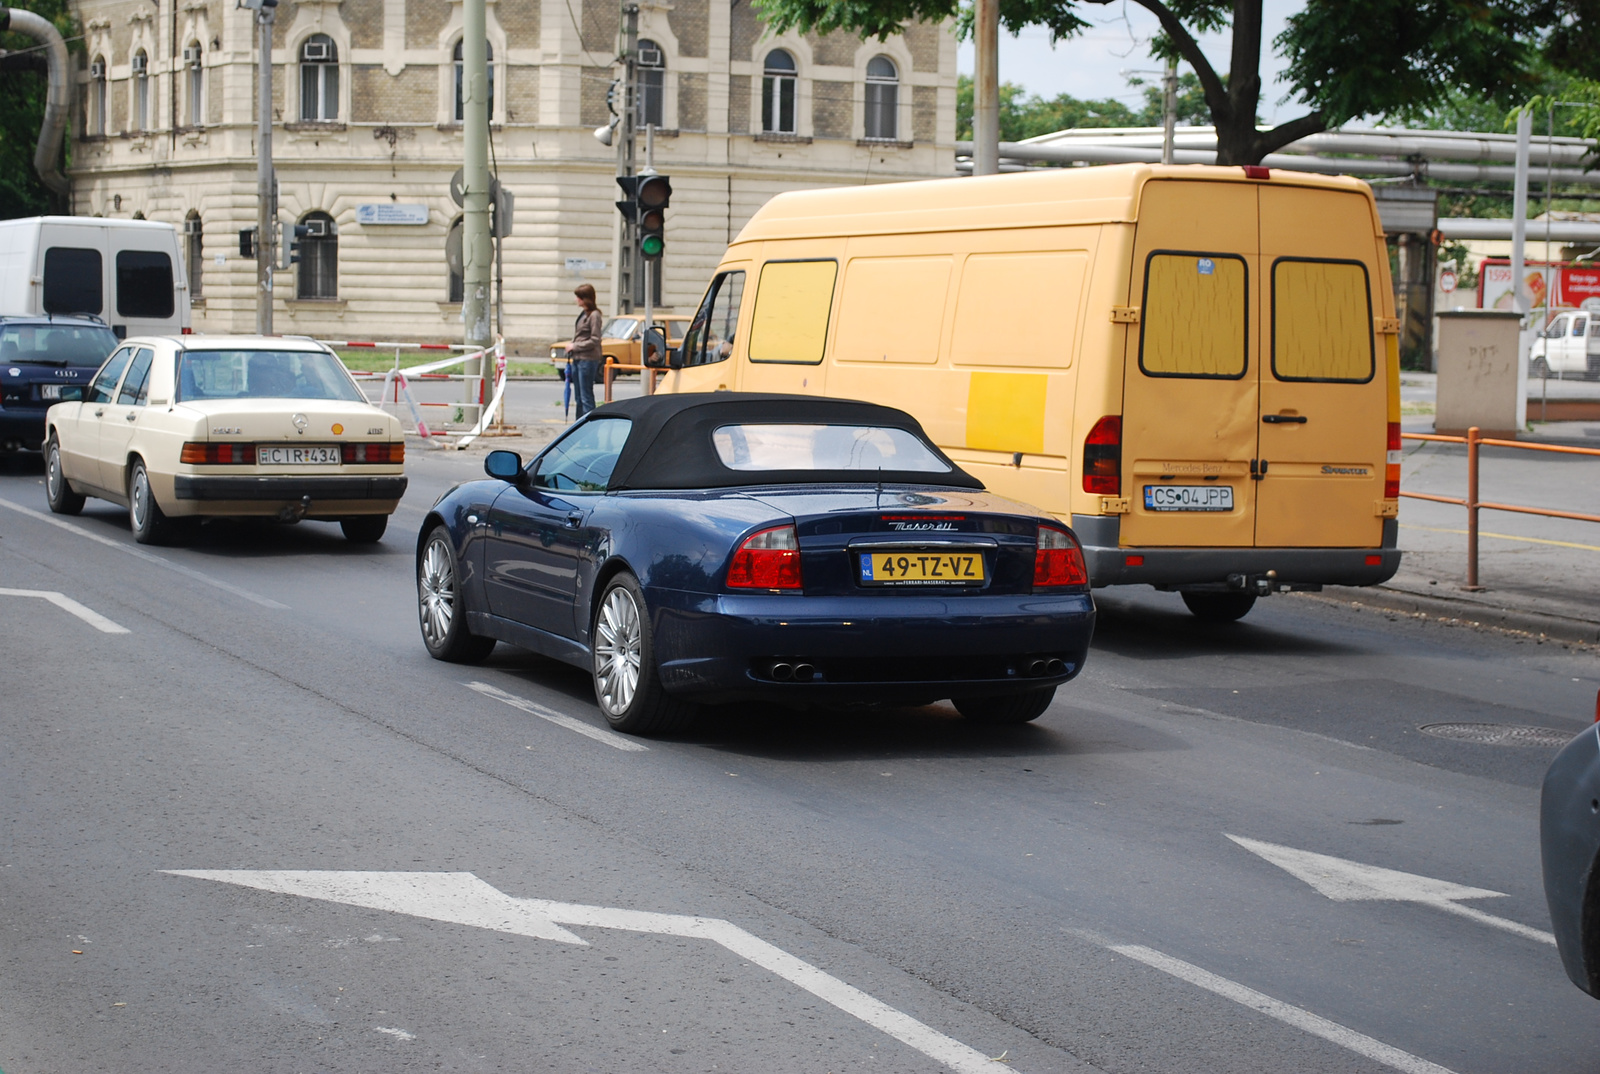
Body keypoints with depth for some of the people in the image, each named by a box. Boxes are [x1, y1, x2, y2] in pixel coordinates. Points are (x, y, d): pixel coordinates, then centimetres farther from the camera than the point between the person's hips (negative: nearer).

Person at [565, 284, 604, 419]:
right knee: (579, 397, 12)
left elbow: (594, 341, -15)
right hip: (577, 359, 9)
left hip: (588, 360, -9)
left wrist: (575, 346, -11)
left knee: (586, 397, -8)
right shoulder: (583, 314, 16)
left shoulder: (594, 315, -11)